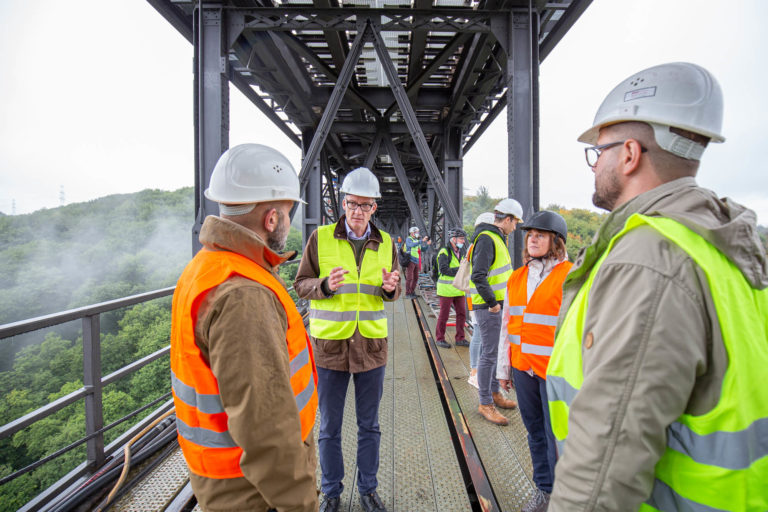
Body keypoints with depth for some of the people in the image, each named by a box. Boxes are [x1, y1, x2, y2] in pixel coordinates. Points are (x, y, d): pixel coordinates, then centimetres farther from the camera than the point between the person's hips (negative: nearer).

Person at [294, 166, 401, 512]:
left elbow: (392, 293, 8)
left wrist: (390, 287, -16)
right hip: (329, 344, -2)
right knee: (329, 427, 14)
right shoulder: (320, 238, -6)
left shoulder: (385, 243, 2)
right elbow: (301, 285, -2)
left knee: (369, 425, 17)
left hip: (371, 344, 2)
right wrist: (325, 285, -23)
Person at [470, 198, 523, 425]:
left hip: (497, 305, 10)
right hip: (489, 307, -10)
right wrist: (492, 302, -20)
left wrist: (498, 300, 16)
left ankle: (494, 392, 34)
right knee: (489, 353, -3)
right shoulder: (486, 239, -17)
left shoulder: (496, 238, 16)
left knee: (495, 350, 19)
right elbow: (478, 276, -25)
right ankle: (485, 403, 9)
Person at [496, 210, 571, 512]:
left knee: (557, 436, 6)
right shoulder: (516, 278, 9)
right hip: (522, 366, 6)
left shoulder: (571, 276, -8)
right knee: (534, 431, 18)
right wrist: (503, 367, 15)